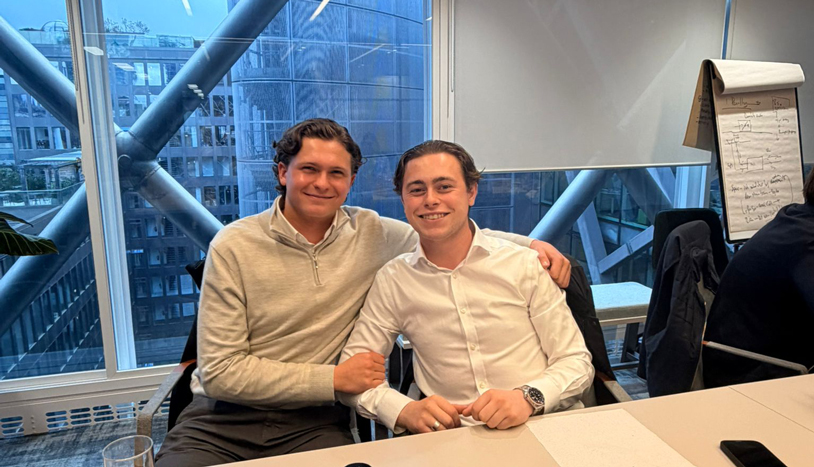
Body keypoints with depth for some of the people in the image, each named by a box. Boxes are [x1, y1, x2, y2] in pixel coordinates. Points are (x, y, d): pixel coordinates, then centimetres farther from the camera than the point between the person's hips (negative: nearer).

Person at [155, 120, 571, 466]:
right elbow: (220, 373, -9)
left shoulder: (369, 233, 0)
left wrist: (531, 243, -3)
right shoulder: (233, 246, -7)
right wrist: (334, 379, -13)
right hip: (224, 419, -1)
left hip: (313, 420, 2)